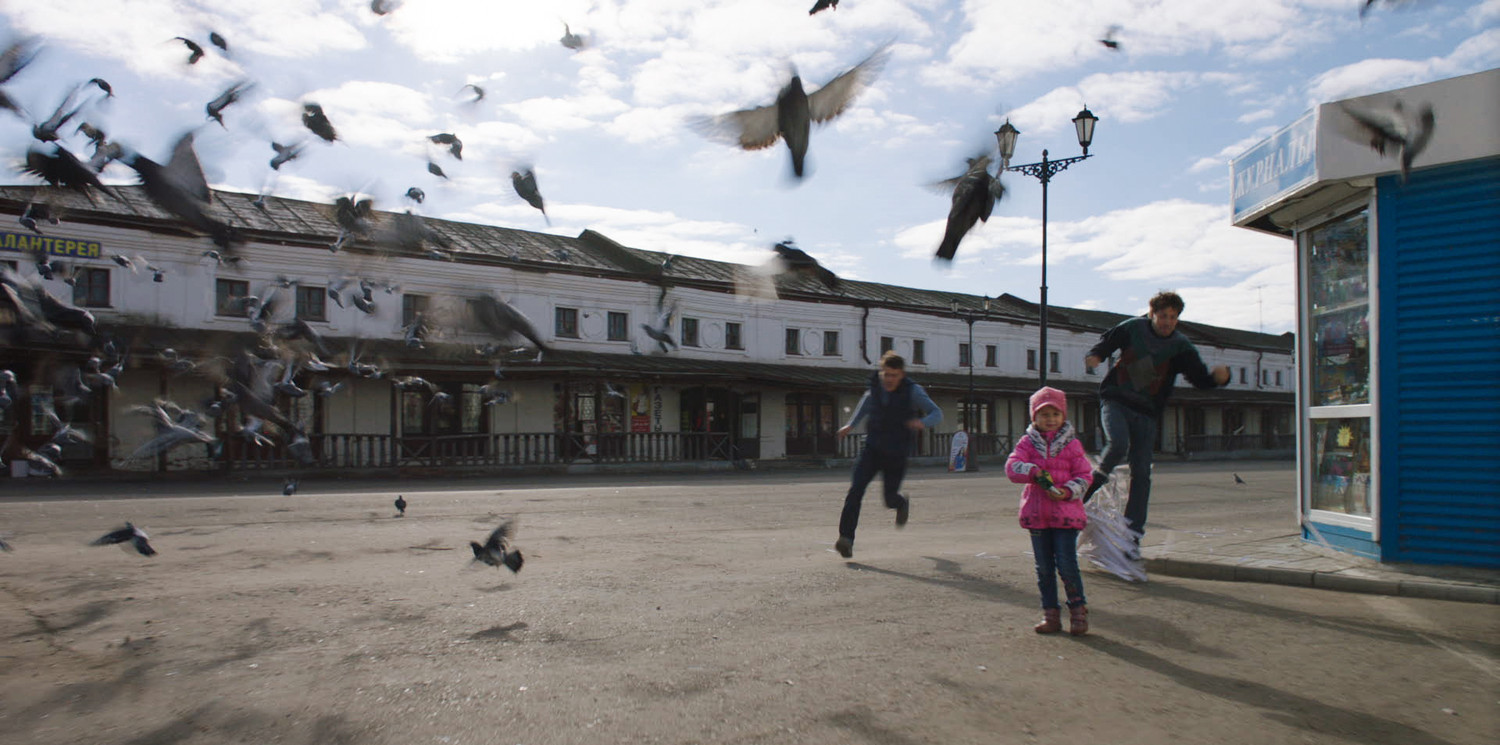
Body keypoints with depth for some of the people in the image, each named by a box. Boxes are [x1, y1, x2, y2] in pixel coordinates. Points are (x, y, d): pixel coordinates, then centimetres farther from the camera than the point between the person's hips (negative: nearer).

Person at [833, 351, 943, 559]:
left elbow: (937, 413, -17)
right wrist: (851, 424, 17)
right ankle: (846, 538, -20)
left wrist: (923, 422, -39)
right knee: (856, 489, -18)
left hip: (896, 455, -2)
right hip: (872, 448, 2)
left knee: (890, 500, 8)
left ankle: (902, 503, 47)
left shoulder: (912, 391, -14)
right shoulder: (875, 386, -3)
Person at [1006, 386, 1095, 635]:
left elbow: (1084, 475, 1)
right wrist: (1033, 471, -25)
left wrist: (1068, 491, -17)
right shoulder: (1028, 443, 5)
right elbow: (1012, 466, -7)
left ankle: (1078, 611, 11)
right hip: (1036, 512, 2)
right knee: (1044, 568, 8)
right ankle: (1050, 615, 19)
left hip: (1065, 513, -2)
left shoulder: (1071, 444, 2)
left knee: (1066, 564, -6)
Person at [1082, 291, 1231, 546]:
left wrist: (1218, 377, -29)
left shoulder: (1181, 347, -2)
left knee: (1141, 473, 0)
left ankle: (1133, 530, 9)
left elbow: (1200, 378, -6)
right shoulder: (1132, 328, -2)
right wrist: (1096, 355, -8)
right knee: (1118, 446, -28)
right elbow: (1107, 341, 14)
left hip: (1146, 413, 1)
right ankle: (1098, 477, 4)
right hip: (1115, 401, -1)